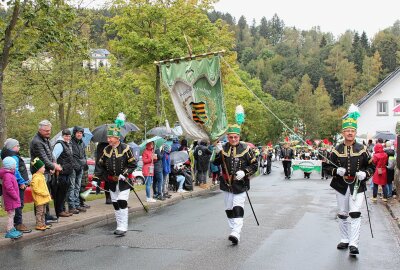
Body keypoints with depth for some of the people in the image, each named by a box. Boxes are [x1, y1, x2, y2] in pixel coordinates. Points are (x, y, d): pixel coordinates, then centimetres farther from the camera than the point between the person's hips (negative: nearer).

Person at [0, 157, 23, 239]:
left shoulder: (10, 174, 13)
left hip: (12, 199, 10)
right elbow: (9, 188, -27)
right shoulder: (7, 175, -20)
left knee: (12, 214, 17)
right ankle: (9, 231, -3)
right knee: (11, 214, -6)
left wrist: (16, 197, 16)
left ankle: (12, 229, 26)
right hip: (10, 199, -10)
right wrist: (15, 196, -21)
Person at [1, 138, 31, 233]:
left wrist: (24, 181, 20)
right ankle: (19, 224, -1)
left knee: (19, 204, 16)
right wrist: (21, 182, -19)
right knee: (19, 204, -6)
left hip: (20, 184, 10)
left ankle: (17, 222, 24)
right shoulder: (14, 157, -16)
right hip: (19, 185, -10)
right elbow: (15, 171, -23)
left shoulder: (15, 156, 16)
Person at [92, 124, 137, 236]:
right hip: (112, 182, 6)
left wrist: (125, 173, -18)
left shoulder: (125, 149, -11)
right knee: (115, 204, 10)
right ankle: (120, 226, 21)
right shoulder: (106, 150, 6)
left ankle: (123, 228, -8)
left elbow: (133, 164, -8)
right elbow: (100, 165, 10)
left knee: (122, 203, -13)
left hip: (123, 182, -6)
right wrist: (96, 178, 2)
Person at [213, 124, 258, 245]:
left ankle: (236, 234, -20)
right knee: (229, 209, 12)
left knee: (238, 209, -14)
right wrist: (216, 153, -16)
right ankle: (233, 229, 27)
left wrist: (244, 172, -16)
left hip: (240, 184, -4)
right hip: (227, 184, 4)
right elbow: (216, 163, 2)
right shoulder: (223, 148, 4)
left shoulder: (245, 149, -4)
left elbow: (254, 165, 0)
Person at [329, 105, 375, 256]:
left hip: (357, 186, -2)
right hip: (341, 186, 2)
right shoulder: (336, 150, 2)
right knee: (342, 214, 11)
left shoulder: (362, 149, 0)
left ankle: (353, 244, -11)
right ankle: (345, 240, 26)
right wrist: (336, 171, -12)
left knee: (355, 214, -12)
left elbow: (371, 166, 7)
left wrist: (365, 174, -13)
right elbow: (330, 167, 9)